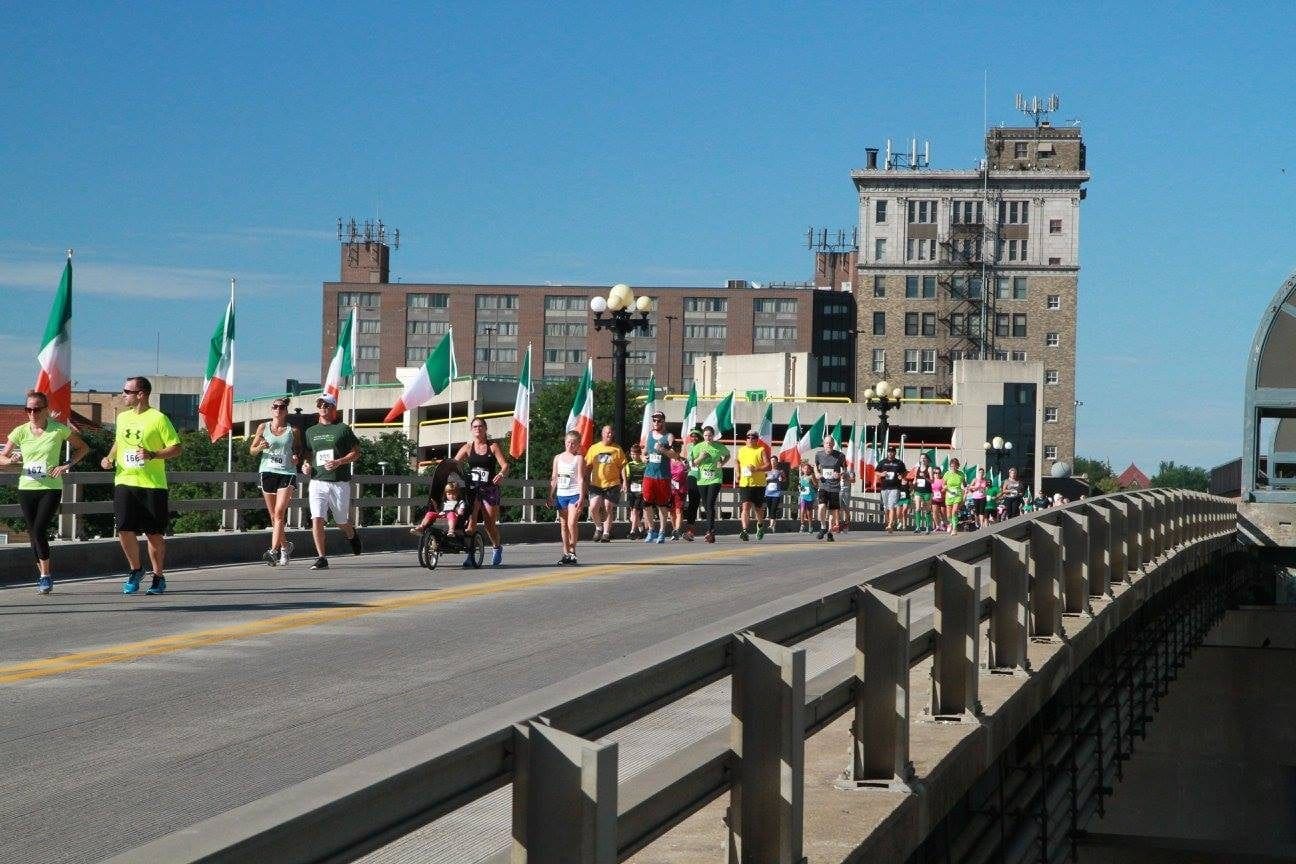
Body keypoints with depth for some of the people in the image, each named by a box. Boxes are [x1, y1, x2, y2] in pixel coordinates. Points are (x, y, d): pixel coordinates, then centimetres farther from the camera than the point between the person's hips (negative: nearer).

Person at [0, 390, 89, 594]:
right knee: (33, 533, 6)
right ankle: (44, 575, 18)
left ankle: (45, 575, -4)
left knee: (39, 530, -16)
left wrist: (66, 465, -6)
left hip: (51, 487, -4)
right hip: (26, 487, 4)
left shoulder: (59, 430, -5)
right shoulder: (20, 432, 2)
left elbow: (83, 448, 7)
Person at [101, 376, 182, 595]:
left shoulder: (158, 418, -6)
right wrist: (110, 458, 11)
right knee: (124, 529, -7)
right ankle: (135, 570, 15)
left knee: (155, 534, 3)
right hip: (124, 481, 4)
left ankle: (159, 577, 18)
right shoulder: (122, 417, 13)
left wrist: (152, 455, -20)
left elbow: (176, 448, -6)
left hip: (152, 484, -4)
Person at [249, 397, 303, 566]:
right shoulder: (263, 428, 8)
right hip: (267, 471, 2)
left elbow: (299, 450, 15)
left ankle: (274, 550, -20)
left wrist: (297, 458, -7)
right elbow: (252, 450, 11)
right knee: (273, 515, 8)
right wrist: (260, 447, -10)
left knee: (279, 512, -15)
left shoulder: (293, 430, 5)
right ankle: (285, 545, 27)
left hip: (287, 473, -2)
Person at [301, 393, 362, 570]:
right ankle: (321, 558, -9)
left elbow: (356, 453, 0)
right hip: (317, 481, 3)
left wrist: (338, 462, -15)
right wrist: (305, 464, 1)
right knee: (316, 519, -13)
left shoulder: (343, 429, 1)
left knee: (342, 523, 9)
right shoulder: (311, 431, 14)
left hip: (340, 482, -3)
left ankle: (352, 535, 45)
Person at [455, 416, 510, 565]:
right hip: (472, 488, 1)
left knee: (490, 524, 6)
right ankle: (469, 553, -9)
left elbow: (505, 465, -5)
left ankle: (497, 548, 33)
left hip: (489, 489, -1)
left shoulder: (493, 446, 2)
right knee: (470, 522, -13)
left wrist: (501, 474, -26)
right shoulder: (468, 448, 5)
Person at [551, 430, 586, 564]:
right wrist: (551, 495, 8)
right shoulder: (558, 458, 12)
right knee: (563, 525, 7)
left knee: (572, 523, -15)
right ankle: (566, 553, 13)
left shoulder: (579, 458, -2)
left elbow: (581, 479, -7)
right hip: (561, 495, 5)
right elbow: (554, 478, 14)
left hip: (574, 494, -5)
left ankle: (572, 551, -4)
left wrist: (581, 497, -14)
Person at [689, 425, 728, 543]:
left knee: (710, 505, -15)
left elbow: (727, 455, 19)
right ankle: (712, 531, 19)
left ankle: (710, 531, -18)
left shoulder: (719, 447, 0)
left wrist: (723, 463, 0)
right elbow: (692, 464, 8)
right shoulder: (698, 447, 3)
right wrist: (700, 458, -11)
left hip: (715, 479, -3)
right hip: (702, 480, 3)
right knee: (706, 506, 7)